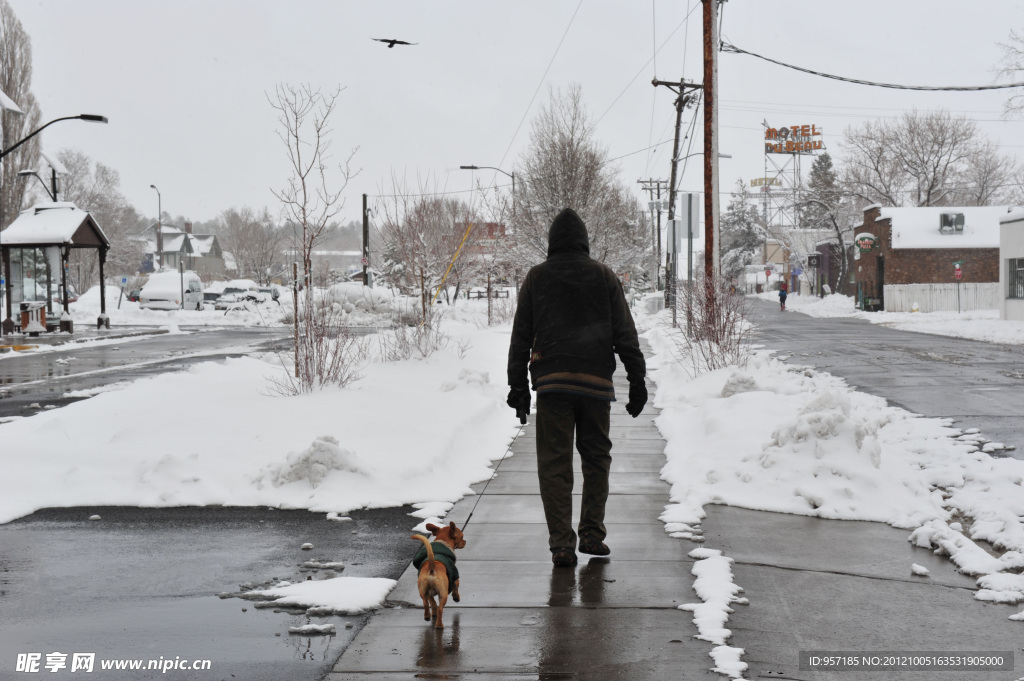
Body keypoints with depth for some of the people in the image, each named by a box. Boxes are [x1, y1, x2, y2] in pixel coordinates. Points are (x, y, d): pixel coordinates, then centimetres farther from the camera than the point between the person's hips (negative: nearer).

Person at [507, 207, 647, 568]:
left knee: (554, 463, 1)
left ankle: (561, 544, -4)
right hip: (596, 380, 1)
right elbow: (625, 333, 4)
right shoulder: (604, 276, 7)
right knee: (597, 457, 15)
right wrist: (637, 380, 8)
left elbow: (521, 336, 6)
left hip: (551, 381, 0)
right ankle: (592, 534, 11)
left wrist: (518, 385, 9)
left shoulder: (536, 278, 7)